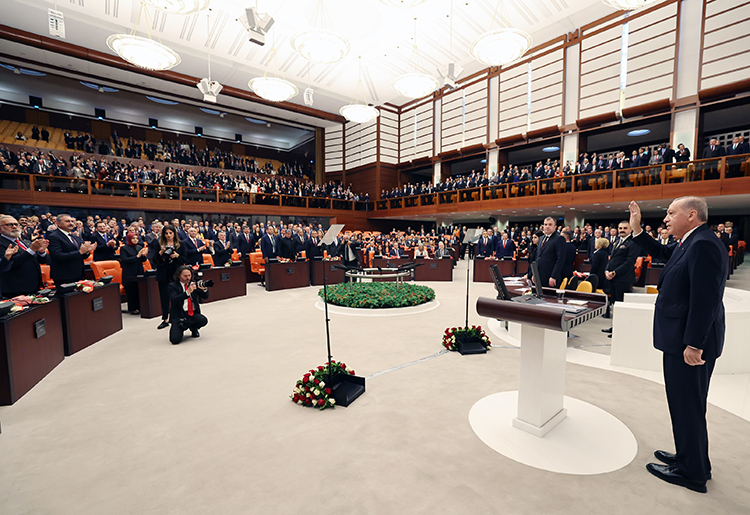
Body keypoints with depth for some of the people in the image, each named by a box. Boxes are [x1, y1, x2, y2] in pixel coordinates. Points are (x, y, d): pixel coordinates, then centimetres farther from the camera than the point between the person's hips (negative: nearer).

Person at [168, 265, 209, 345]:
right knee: (175, 340, -20)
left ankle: (193, 328, 8)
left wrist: (204, 289, -18)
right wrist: (188, 292, -32)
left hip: (193, 313, 3)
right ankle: (178, 328, 18)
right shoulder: (173, 286, -1)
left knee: (203, 320, -29)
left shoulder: (193, 283, 9)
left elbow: (205, 296, 4)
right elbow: (174, 300, -19)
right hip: (178, 315, -3)